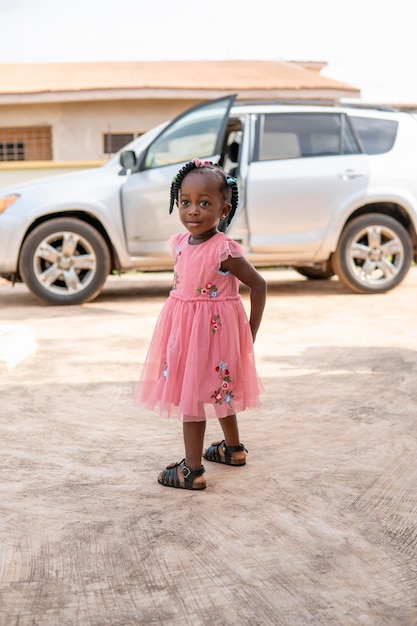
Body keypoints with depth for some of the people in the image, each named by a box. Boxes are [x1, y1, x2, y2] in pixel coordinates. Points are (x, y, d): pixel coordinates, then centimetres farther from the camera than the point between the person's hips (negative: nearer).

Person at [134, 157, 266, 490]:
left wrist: (250, 334, -10)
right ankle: (233, 448, 42)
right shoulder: (181, 243, 0)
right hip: (183, 327, 7)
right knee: (218, 392, 22)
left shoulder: (224, 250, -21)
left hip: (214, 329, -7)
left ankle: (192, 470, 9)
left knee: (192, 397, -2)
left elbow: (259, 285, -13)